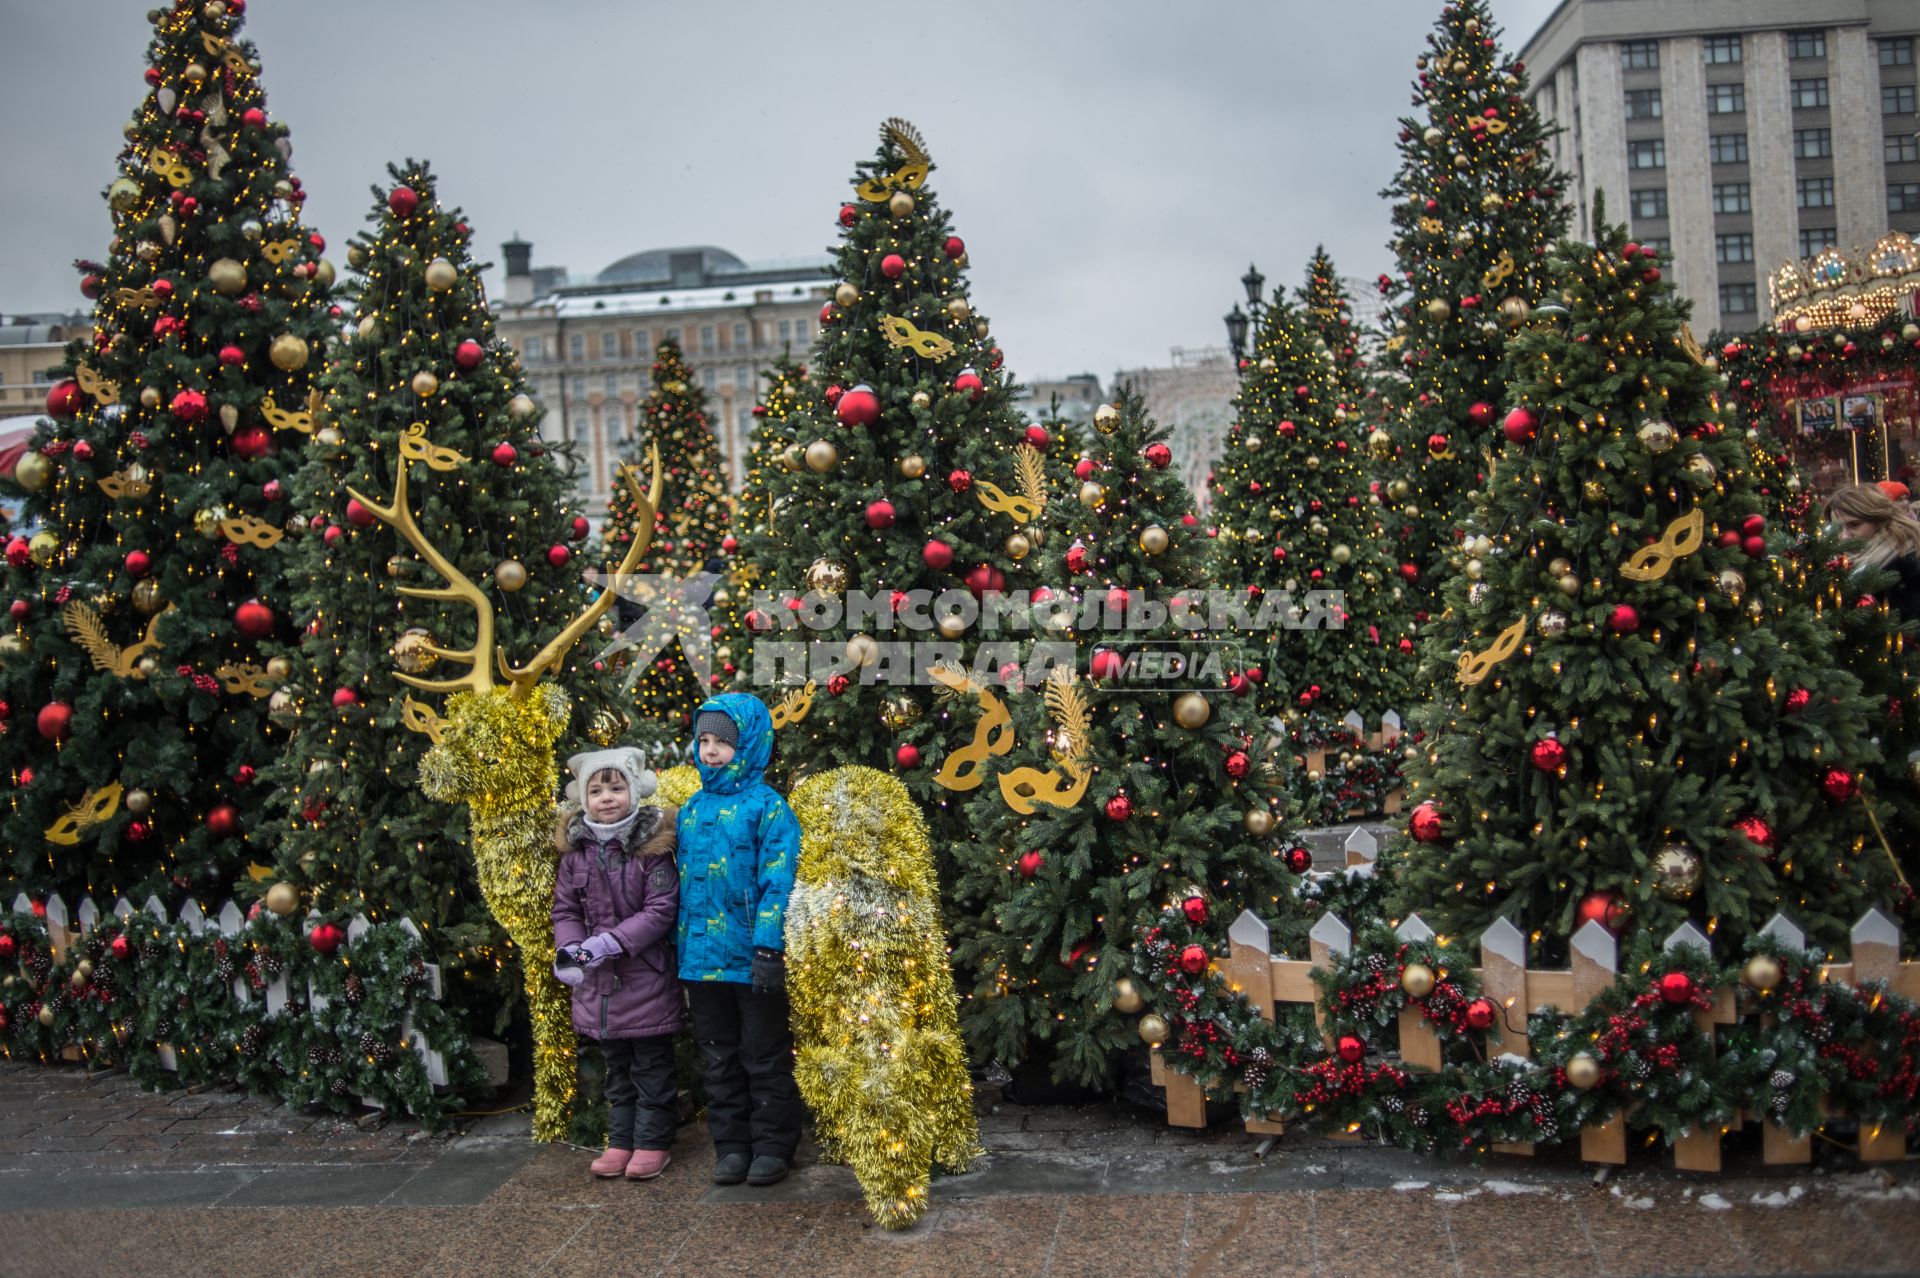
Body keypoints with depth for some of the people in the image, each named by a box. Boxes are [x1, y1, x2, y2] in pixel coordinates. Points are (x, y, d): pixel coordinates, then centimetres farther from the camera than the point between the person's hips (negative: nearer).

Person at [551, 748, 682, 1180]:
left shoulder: (651, 846, -13)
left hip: (647, 978, -5)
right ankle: (621, 1141, 29)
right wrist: (569, 947, -12)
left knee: (652, 1067, 7)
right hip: (598, 982, 5)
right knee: (617, 1068, 18)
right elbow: (565, 909, 6)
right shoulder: (575, 851, 1)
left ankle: (653, 1142, 19)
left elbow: (662, 909, -17)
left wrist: (613, 941, -24)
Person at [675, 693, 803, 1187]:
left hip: (753, 959, -6)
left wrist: (769, 949, -19)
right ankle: (731, 1146, 26)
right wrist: (684, 951, 13)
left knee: (765, 1059, 6)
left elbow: (778, 882, -13)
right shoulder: (692, 809, 10)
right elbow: (685, 884, 15)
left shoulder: (767, 806, -8)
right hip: (703, 959, 6)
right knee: (720, 1060, 14)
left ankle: (771, 1146, 19)